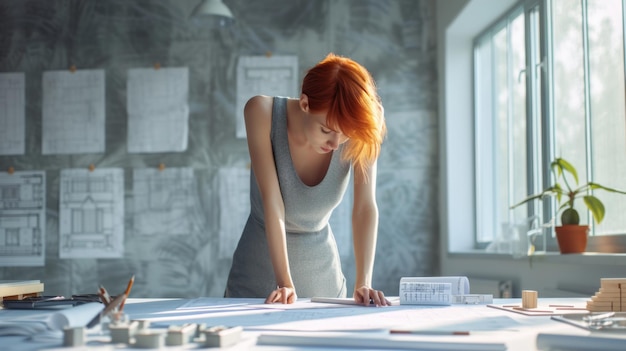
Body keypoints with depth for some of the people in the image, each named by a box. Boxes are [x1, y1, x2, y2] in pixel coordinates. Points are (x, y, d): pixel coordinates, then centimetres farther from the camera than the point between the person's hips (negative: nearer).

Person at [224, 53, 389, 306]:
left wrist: (363, 283, -33)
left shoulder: (359, 136, -20)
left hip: (322, 273, 1)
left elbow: (366, 207, -23)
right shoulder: (263, 112, -23)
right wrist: (284, 282, -30)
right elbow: (272, 200, -26)